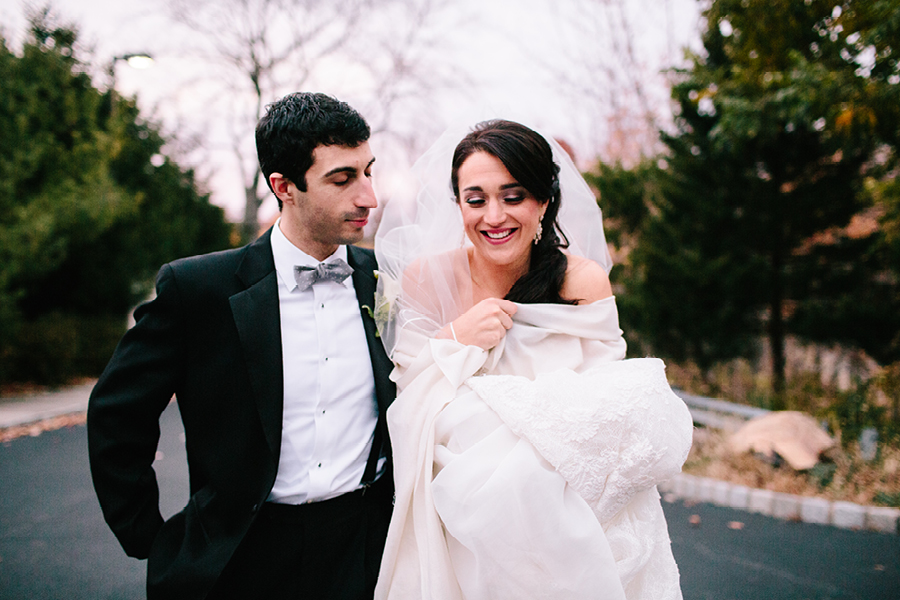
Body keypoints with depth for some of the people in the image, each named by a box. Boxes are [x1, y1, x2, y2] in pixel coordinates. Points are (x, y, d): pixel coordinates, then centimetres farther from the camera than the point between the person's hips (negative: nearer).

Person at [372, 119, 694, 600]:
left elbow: (604, 408, -11)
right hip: (453, 523, 1)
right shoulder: (426, 278, -8)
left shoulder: (585, 281, -12)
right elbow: (405, 408, -8)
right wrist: (455, 341, -25)